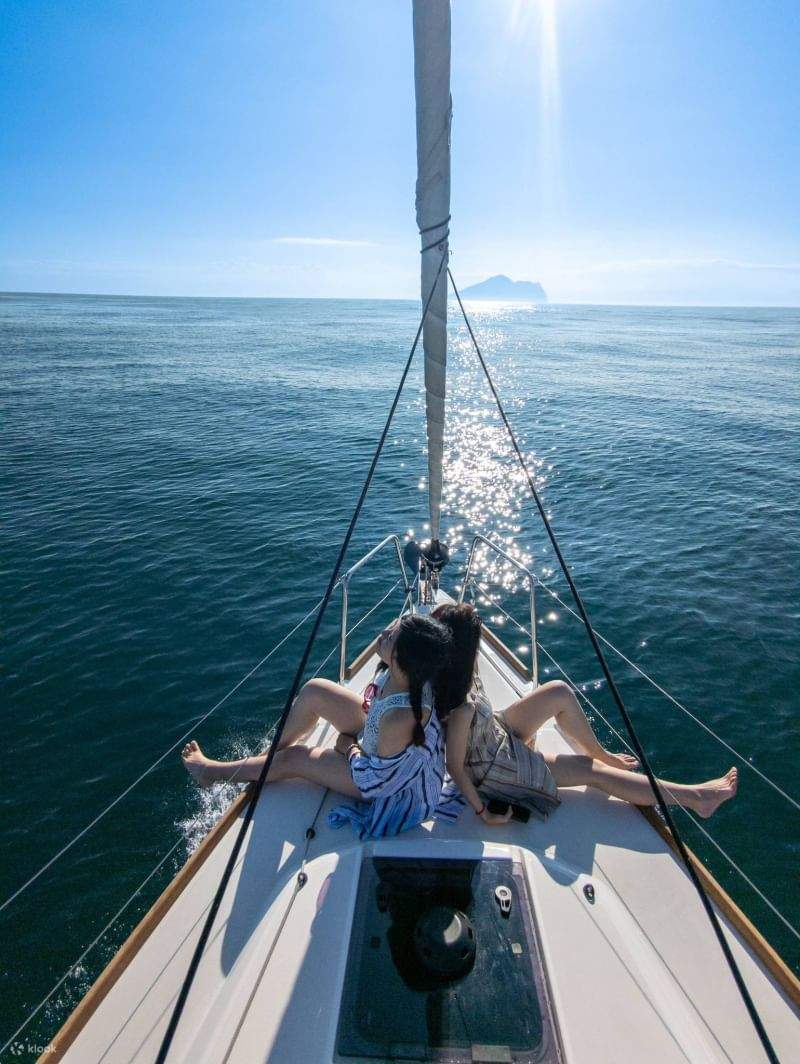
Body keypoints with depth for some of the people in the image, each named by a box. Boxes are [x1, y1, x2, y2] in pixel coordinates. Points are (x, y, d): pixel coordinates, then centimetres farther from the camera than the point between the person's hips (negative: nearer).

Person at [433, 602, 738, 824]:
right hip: (497, 768, -7)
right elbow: (455, 766, -29)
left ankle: (601, 753, 24)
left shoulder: (446, 677, -17)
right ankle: (697, 797, 13)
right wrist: (483, 812, -17)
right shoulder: (462, 710, -41)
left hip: (497, 732, 7)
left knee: (559, 691, -1)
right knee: (594, 772, -2)